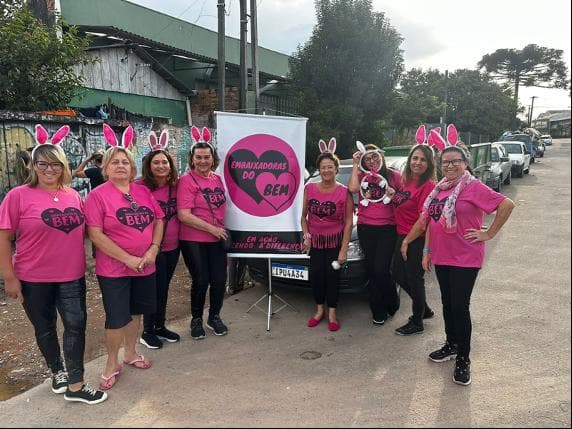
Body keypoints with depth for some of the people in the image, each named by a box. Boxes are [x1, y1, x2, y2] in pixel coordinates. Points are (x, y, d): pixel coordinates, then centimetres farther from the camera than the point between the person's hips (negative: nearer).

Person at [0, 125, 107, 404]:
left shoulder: (74, 196, 3)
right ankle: (58, 371, 39)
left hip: (72, 276, 3)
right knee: (45, 328, 15)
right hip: (34, 279, -2)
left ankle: (75, 386, 14)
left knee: (76, 325, 2)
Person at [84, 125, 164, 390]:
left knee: (136, 312, 17)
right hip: (113, 269, -5)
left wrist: (153, 249, -8)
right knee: (116, 318, 3)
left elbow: (159, 220, 7)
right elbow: (95, 234, -15)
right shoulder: (98, 195, -10)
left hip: (145, 267, 5)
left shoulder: (143, 191, 4)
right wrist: (127, 258, -18)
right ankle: (112, 364, 24)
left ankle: (130, 353, 38)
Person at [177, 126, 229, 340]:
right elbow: (184, 215, -19)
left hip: (216, 239, 5)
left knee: (219, 279, 7)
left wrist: (221, 229, 8)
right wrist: (212, 228, -16)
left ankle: (214, 317, 30)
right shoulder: (186, 180, -12)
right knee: (201, 281, 3)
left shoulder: (217, 178, 6)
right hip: (193, 241, -5)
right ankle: (196, 320, 26)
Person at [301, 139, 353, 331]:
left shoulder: (344, 192, -11)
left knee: (332, 275, 2)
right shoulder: (310, 188, -3)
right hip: (315, 241, 3)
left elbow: (348, 222, -9)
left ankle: (332, 313, 18)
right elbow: (304, 216, 7)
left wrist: (344, 249, -12)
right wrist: (306, 235, -5)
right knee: (315, 274, 3)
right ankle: (319, 310, 24)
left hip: (335, 240, -2)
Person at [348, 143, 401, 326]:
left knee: (381, 269, -9)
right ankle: (378, 311, 24)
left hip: (388, 228, -2)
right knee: (371, 270, 9)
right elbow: (353, 188, -15)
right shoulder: (362, 176, 7)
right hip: (365, 228, 3)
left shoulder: (394, 176, 4)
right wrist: (355, 165, -7)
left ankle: (391, 304, 20)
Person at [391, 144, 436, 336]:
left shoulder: (428, 185, -17)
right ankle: (424, 309, 38)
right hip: (402, 235, 9)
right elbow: (399, 205, 22)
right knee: (398, 274, 18)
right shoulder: (405, 180, 7)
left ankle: (417, 323, 24)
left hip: (417, 239, -9)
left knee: (414, 278, 5)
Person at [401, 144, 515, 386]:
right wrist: (424, 249, 18)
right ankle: (451, 345, 35)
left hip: (465, 259, -7)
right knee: (447, 303, 17)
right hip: (441, 257, 7)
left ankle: (463, 359, 13)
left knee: (460, 306, -3)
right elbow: (429, 221, 16)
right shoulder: (438, 189, 10)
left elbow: (507, 205, -17)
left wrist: (489, 234, -14)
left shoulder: (473, 187, -11)